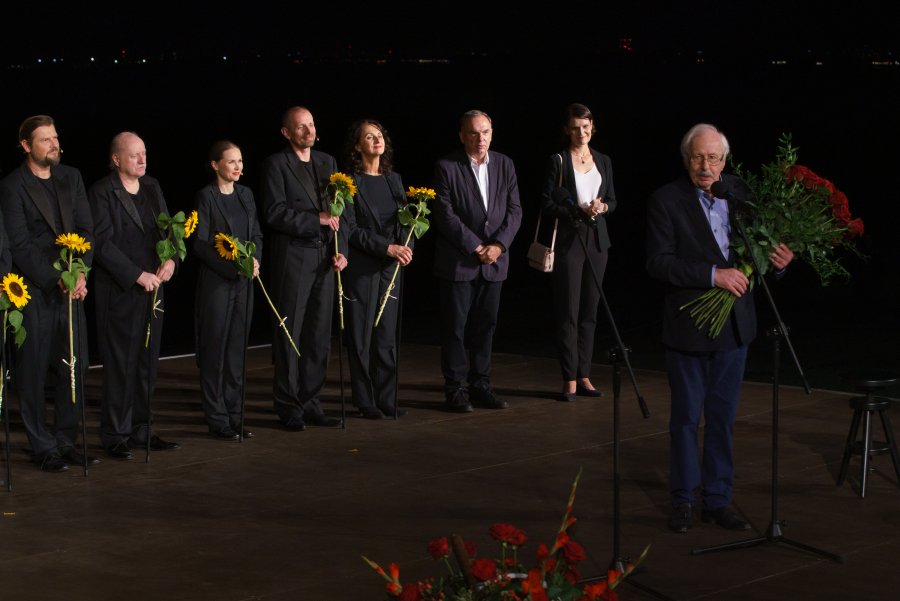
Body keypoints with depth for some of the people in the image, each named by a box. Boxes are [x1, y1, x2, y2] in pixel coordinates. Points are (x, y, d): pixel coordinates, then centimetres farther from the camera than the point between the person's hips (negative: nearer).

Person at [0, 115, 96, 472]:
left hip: (70, 288, 5)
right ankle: (43, 448, 10)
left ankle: (66, 442, 16)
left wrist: (80, 274, -8)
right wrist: (57, 279, -16)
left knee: (75, 369, 5)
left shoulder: (71, 177, 10)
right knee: (33, 372, 1)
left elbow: (86, 229, 7)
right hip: (33, 291, -5)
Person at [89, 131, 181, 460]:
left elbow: (168, 229, 14)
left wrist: (171, 260, -6)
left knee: (147, 362, 8)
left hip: (152, 286, 6)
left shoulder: (152, 187, 12)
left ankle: (142, 430, 16)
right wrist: (138, 275, -16)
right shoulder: (102, 192, -8)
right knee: (120, 364, -2)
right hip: (118, 290, -6)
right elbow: (103, 244, -13)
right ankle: (115, 436, 6)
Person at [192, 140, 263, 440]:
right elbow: (200, 243, -11)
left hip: (244, 281, 6)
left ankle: (235, 414, 15)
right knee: (215, 349, 0)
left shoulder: (245, 194, 11)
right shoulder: (206, 196, -7)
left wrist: (255, 259, -5)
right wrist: (232, 266, -18)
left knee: (238, 347, 8)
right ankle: (217, 419, 5)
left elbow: (257, 234, 15)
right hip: (216, 281, -6)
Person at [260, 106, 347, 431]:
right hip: (293, 255, -6)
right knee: (290, 334, -1)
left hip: (325, 257, 6)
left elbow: (338, 211, 14)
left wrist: (340, 249, 2)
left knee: (319, 335, 8)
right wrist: (316, 219, -15)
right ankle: (288, 407, 5)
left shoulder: (327, 162, 15)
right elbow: (274, 212, -13)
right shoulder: (277, 164, -3)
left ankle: (310, 402, 15)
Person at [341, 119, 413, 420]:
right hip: (361, 267, -5)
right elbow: (350, 229, -11)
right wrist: (387, 248, -17)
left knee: (387, 334, 6)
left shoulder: (394, 179, 12)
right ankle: (365, 401, 7)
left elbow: (404, 221, 13)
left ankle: (386, 399, 12)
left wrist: (405, 246, -7)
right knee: (362, 335, 0)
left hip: (390, 268, 5)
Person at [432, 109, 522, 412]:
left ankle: (480, 385, 17)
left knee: (486, 325, 8)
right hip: (458, 261, -4)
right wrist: (475, 246, -13)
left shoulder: (504, 165, 7)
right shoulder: (446, 167, -6)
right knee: (455, 327, 0)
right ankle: (455, 389, 8)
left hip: (494, 261, 4)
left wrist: (499, 245, -9)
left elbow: (514, 210, 4)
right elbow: (445, 215, -11)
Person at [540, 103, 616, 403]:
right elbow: (548, 205, -6)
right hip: (569, 240, -5)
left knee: (589, 311, 7)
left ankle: (584, 375, 12)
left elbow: (613, 201, 16)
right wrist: (579, 210, -17)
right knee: (568, 312, -3)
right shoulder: (558, 162, -3)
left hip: (596, 241, 5)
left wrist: (602, 206, -6)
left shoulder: (603, 161, 11)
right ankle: (569, 380, 1)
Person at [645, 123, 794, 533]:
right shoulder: (666, 201, -10)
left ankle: (718, 500, 21)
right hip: (688, 327, -4)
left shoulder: (739, 192, 4)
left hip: (734, 326, 4)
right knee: (686, 418, 8)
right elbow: (658, 263, -17)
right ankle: (683, 500, 20)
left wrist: (777, 260, -11)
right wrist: (713, 275, -26)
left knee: (723, 417, 11)